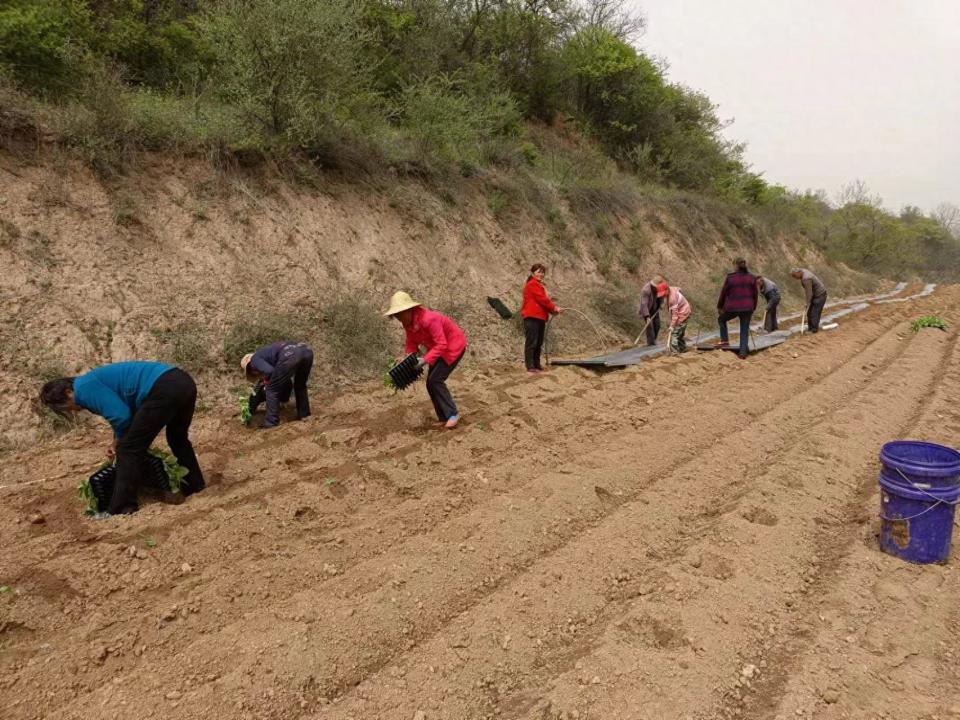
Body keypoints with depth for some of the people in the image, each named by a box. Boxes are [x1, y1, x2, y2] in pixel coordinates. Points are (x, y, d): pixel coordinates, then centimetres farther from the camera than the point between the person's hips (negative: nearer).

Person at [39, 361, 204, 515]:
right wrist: (118, 443, 36)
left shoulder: (83, 388, 0)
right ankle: (195, 487, 40)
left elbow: (121, 415, -8)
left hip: (163, 390, -10)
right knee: (178, 438, 30)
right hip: (183, 381, 10)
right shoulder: (94, 381, 30)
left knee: (129, 450, 1)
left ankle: (120, 510, 7)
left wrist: (120, 441, 12)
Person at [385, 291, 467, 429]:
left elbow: (441, 345, -33)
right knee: (430, 383, 4)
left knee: (435, 380, -16)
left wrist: (426, 360, -39)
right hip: (438, 348, 9)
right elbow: (411, 344, 0)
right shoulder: (408, 323, -7)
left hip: (453, 346, -9)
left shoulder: (428, 319, -33)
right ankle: (443, 418, 13)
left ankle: (452, 414, -5)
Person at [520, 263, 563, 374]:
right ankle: (530, 367, -11)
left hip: (540, 317, 10)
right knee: (531, 343, -10)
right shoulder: (532, 284, -8)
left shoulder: (539, 285, 23)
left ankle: (537, 366, 17)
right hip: (532, 317, -10)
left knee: (538, 344, 12)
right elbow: (542, 299, -14)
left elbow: (544, 300, 20)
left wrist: (553, 311, 3)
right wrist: (554, 308, -6)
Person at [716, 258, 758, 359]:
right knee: (745, 330, 10)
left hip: (732, 308, -3)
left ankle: (724, 340, 18)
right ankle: (743, 352, 6)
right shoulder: (751, 278, 5)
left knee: (721, 319, 25)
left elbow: (724, 293, 0)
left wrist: (720, 306, 13)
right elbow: (755, 295, 10)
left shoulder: (730, 278, -6)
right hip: (747, 308, 3)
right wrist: (753, 308, 21)